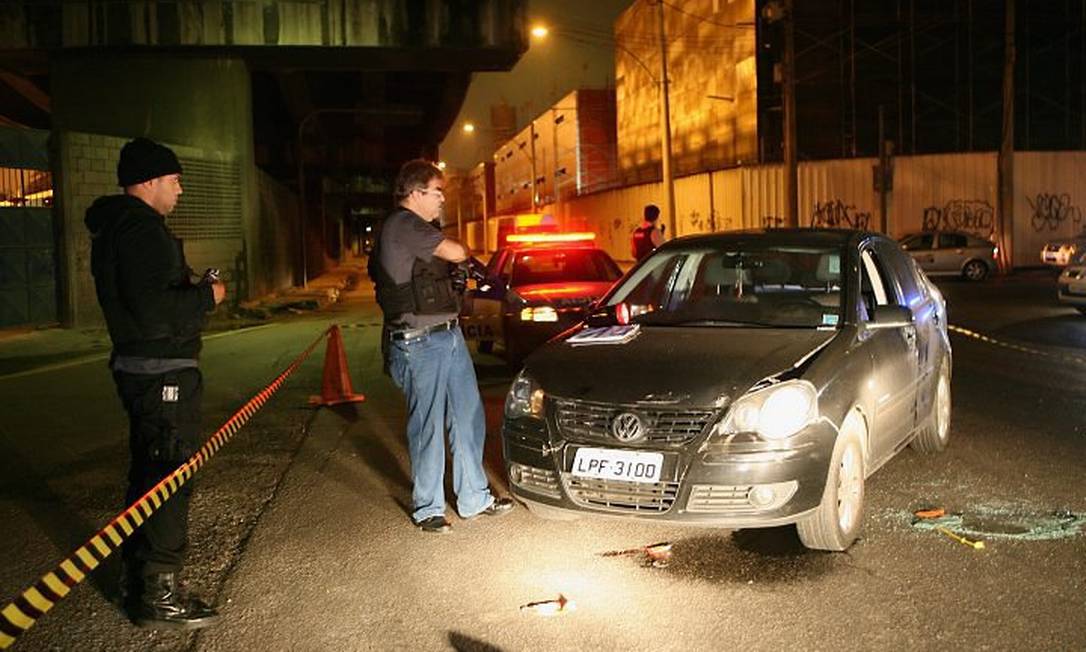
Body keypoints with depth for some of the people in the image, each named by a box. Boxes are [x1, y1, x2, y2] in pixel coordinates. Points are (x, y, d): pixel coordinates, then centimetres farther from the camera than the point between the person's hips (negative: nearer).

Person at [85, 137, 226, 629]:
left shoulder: (114, 228, 14)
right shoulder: (143, 231, -19)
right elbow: (154, 313, -27)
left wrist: (187, 286, 8)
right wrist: (206, 296, -14)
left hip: (136, 367, 11)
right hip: (162, 374, -11)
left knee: (148, 474, 21)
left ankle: (137, 578, 34)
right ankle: (157, 597, 6)